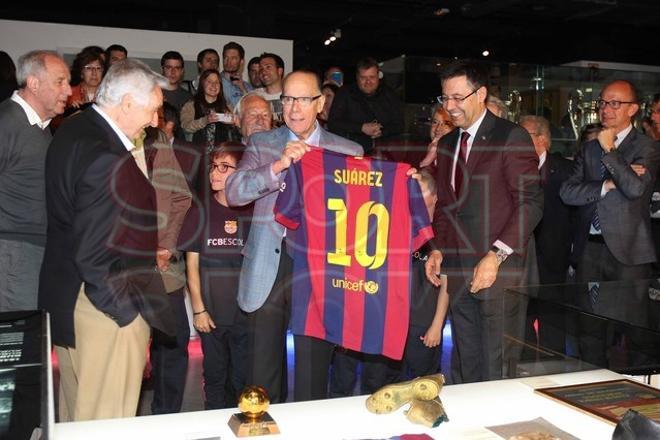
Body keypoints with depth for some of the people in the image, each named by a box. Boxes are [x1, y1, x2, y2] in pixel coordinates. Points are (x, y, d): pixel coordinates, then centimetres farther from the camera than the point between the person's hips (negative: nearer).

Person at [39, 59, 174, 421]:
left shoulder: (73, 131, 6)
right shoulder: (108, 158, -25)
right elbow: (96, 255, -24)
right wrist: (131, 313, -15)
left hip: (65, 297, 10)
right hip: (106, 309, -10)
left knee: (74, 413, 23)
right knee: (106, 420, 4)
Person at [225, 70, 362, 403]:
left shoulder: (349, 151, 7)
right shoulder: (261, 144, 8)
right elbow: (233, 192, -6)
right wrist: (279, 164, -18)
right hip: (267, 269, 1)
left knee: (313, 373, 7)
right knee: (261, 376, 10)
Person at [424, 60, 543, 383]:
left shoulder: (511, 137, -6)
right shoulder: (447, 144, 16)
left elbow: (531, 202, -11)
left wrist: (495, 257, -17)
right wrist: (438, 248, 8)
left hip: (499, 270, -6)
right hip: (458, 271, 6)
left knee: (497, 372, -1)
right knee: (464, 367, 10)